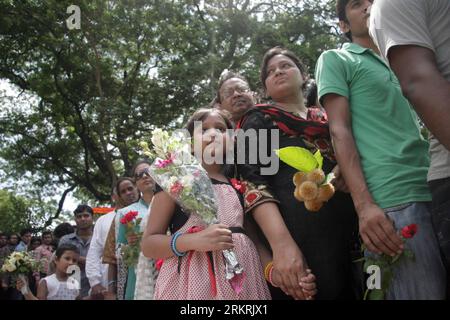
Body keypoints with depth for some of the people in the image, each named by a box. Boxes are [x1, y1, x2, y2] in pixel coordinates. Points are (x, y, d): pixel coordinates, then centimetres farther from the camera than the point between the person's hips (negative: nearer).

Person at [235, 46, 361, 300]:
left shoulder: (329, 119, 22)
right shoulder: (259, 120, 9)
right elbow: (253, 183, -5)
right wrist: (281, 243, -22)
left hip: (349, 236, 5)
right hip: (299, 239, -4)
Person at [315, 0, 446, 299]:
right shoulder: (335, 60, 9)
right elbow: (339, 130, -3)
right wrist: (364, 205, -16)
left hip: (436, 191, 6)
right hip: (393, 200, -6)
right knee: (425, 290, -8)